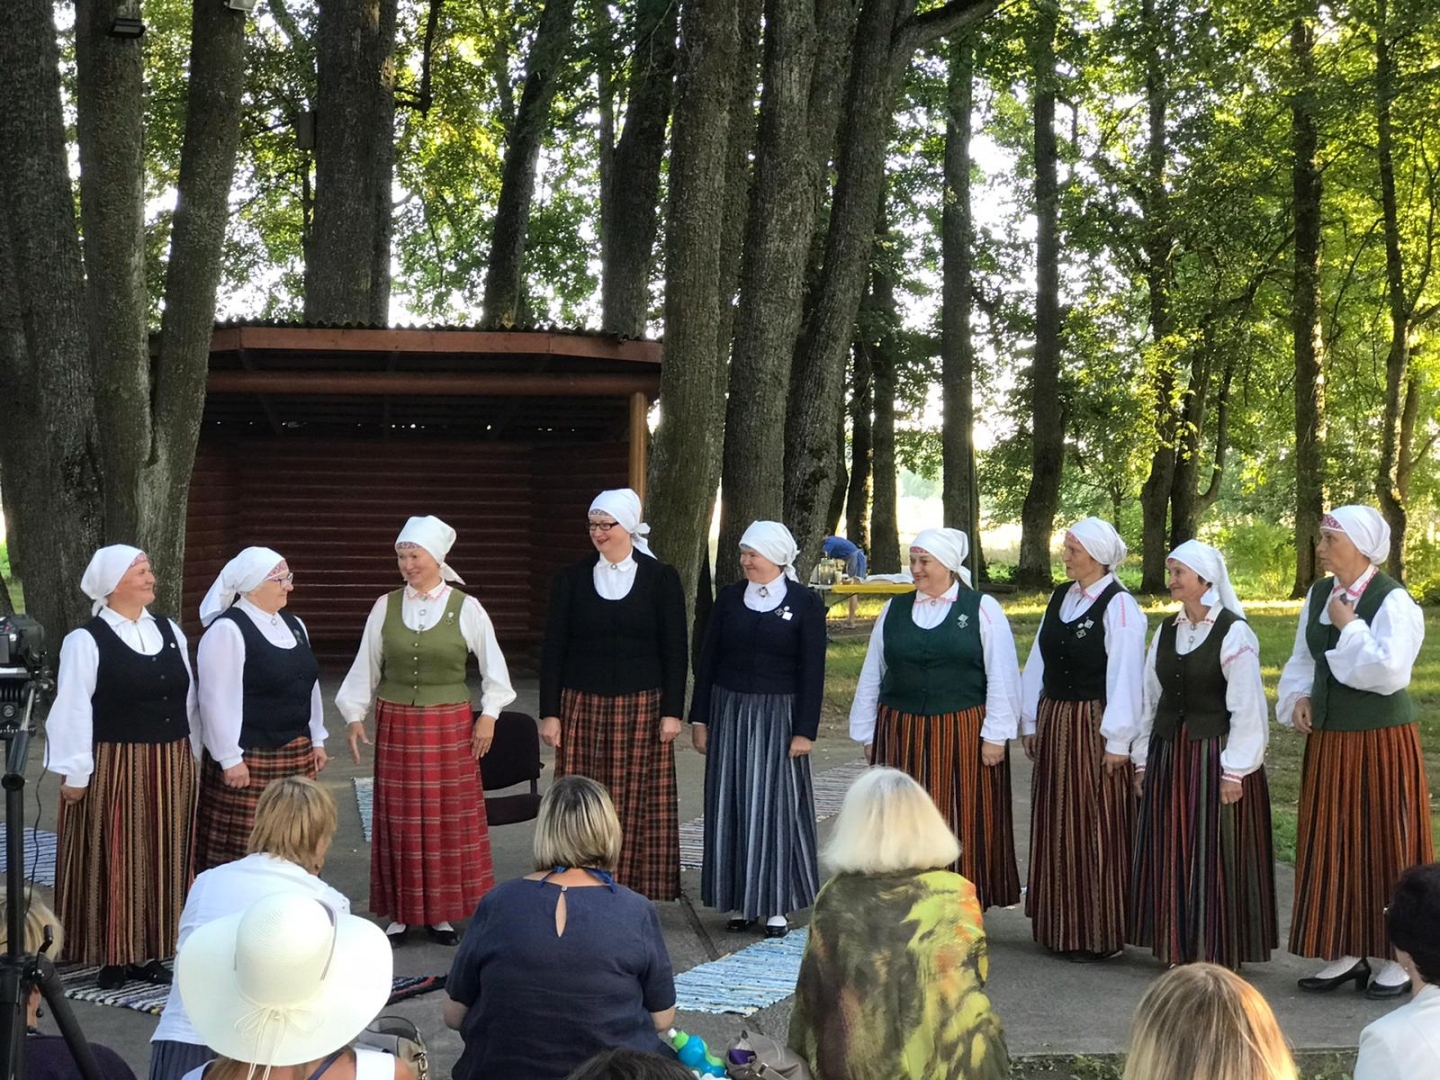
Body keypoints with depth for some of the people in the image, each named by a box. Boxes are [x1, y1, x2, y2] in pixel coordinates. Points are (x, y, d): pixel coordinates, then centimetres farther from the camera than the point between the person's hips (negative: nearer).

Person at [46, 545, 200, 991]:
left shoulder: (170, 632, 8)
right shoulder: (86, 640, -9)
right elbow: (73, 710, -10)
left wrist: (193, 754, 12)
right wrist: (75, 773, -12)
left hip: (169, 766, 6)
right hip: (114, 767, -5)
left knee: (160, 860, 10)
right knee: (114, 860, 2)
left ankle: (148, 952, 21)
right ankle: (113, 955, 12)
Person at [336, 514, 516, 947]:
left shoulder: (465, 608, -3)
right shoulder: (385, 607, 2)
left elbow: (493, 666, 6)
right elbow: (366, 666, 9)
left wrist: (488, 715, 1)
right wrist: (355, 716, 5)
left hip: (450, 725, -1)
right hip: (396, 724, 1)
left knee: (451, 818, 2)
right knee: (399, 819, 4)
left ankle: (441, 913, 14)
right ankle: (400, 914, 15)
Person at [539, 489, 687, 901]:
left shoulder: (661, 579, 1)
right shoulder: (571, 580, 4)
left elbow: (675, 650, 1)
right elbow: (553, 649, 5)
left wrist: (672, 711, -5)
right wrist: (550, 712, -1)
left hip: (642, 708, -1)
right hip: (583, 708, 1)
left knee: (637, 804, 1)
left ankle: (633, 892, 9)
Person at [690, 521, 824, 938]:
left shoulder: (805, 604, -3)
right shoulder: (729, 598, 5)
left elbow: (813, 672, -4)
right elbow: (708, 660, 8)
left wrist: (805, 730, -9)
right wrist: (700, 718, 5)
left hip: (776, 716, -3)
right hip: (729, 712, 3)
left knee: (774, 806, -1)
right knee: (731, 806, 5)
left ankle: (775, 906, 7)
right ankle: (739, 901, 13)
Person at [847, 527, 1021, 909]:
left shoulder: (983, 609, -1)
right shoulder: (894, 610, 8)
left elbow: (1002, 678, -4)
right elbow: (872, 674, 11)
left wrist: (995, 735, -8)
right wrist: (867, 732, 10)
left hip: (962, 734, -3)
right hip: (900, 734, 3)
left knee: (962, 824, 2)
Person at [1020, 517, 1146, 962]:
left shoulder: (1118, 605, -14)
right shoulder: (1060, 598, 9)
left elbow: (1124, 676, -17)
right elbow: (1038, 662, 13)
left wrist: (1117, 740, -18)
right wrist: (1031, 721, 13)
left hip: (1094, 727, -8)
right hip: (1053, 722, 8)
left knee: (1097, 829, -1)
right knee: (1056, 826, 13)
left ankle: (1097, 934, 8)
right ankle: (1060, 925, 24)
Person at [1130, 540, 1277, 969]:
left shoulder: (1235, 634, -11)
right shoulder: (1166, 631, 8)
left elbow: (1247, 708, -12)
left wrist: (1234, 771, -14)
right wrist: (1143, 759, 10)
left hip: (1215, 756, -6)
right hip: (1168, 754, 6)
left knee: (1215, 857, -1)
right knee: (1171, 852, 8)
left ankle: (1219, 952, 9)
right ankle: (1180, 947, 18)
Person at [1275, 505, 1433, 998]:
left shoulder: (1393, 601, -14)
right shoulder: (1318, 595, 7)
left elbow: (1389, 671, -25)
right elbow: (1303, 660, 17)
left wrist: (1349, 627, -18)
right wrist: (1299, 697, -1)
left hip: (1381, 742, -7)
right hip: (1328, 740, 7)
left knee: (1385, 843, 2)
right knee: (1331, 845, 10)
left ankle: (1401, 958, 14)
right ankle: (1346, 953, 21)